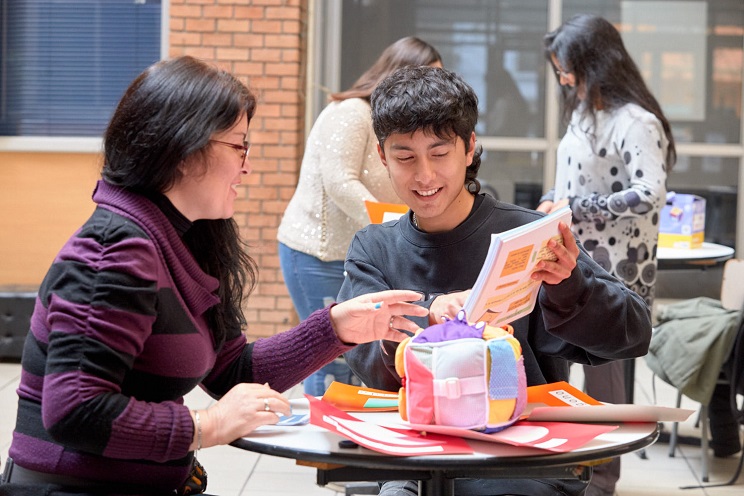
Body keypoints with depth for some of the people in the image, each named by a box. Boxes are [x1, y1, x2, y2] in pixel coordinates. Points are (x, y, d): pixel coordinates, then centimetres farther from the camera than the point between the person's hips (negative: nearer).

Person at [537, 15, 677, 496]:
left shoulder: (636, 122, -16)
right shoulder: (585, 112, 11)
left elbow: (650, 195, -25)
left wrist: (573, 207, -20)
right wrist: (551, 202, 2)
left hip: (610, 269, -9)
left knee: (602, 370, 2)